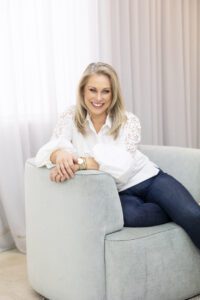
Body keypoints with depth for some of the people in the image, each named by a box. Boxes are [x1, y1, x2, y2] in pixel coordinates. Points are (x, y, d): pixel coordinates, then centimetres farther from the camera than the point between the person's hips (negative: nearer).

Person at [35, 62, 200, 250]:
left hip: (149, 179, 0)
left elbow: (121, 165, -23)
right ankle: (181, 214, -12)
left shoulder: (129, 121, -10)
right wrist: (60, 154, -41)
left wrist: (80, 162, -38)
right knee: (130, 214, -35)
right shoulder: (71, 117, -4)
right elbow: (47, 150, -16)